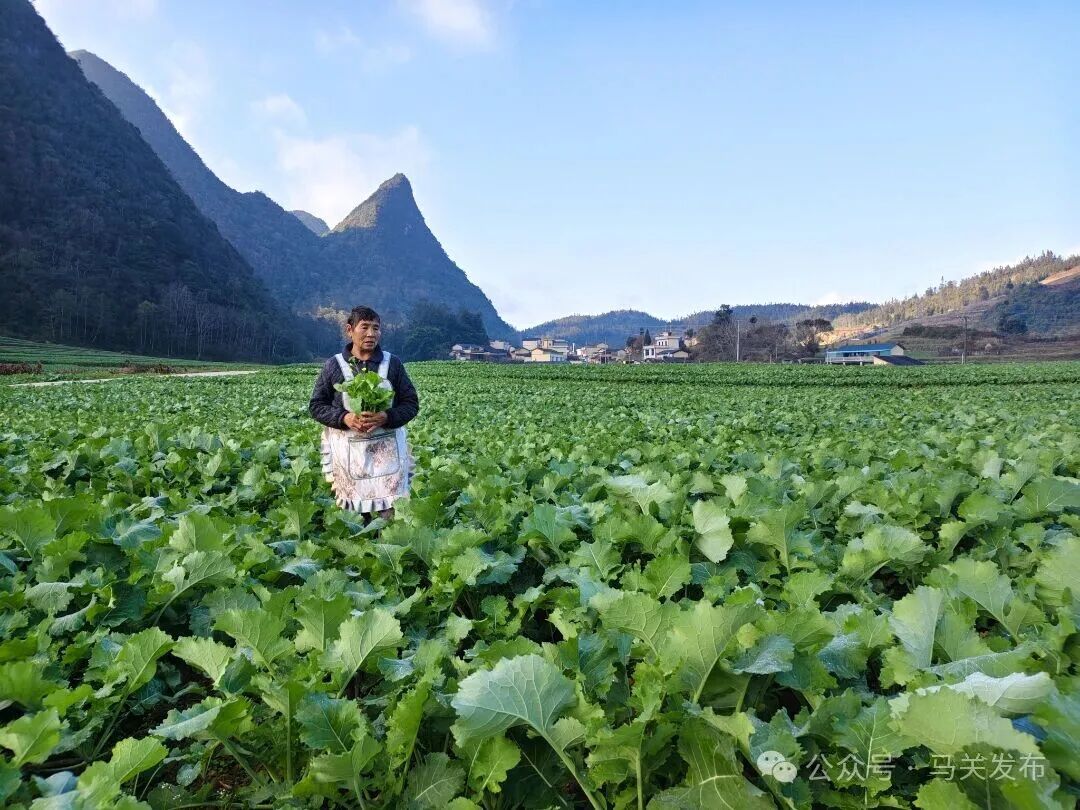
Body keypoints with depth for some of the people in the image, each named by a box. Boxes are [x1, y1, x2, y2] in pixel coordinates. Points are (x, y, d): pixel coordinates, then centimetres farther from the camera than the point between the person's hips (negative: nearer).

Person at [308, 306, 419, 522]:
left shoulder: (393, 364, 5)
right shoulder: (334, 366, 3)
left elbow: (411, 403, 5)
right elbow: (316, 406, 6)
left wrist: (386, 417, -14)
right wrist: (345, 418, -13)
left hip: (387, 450, 0)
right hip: (348, 451, 0)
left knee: (392, 513, -4)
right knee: (353, 513, 2)